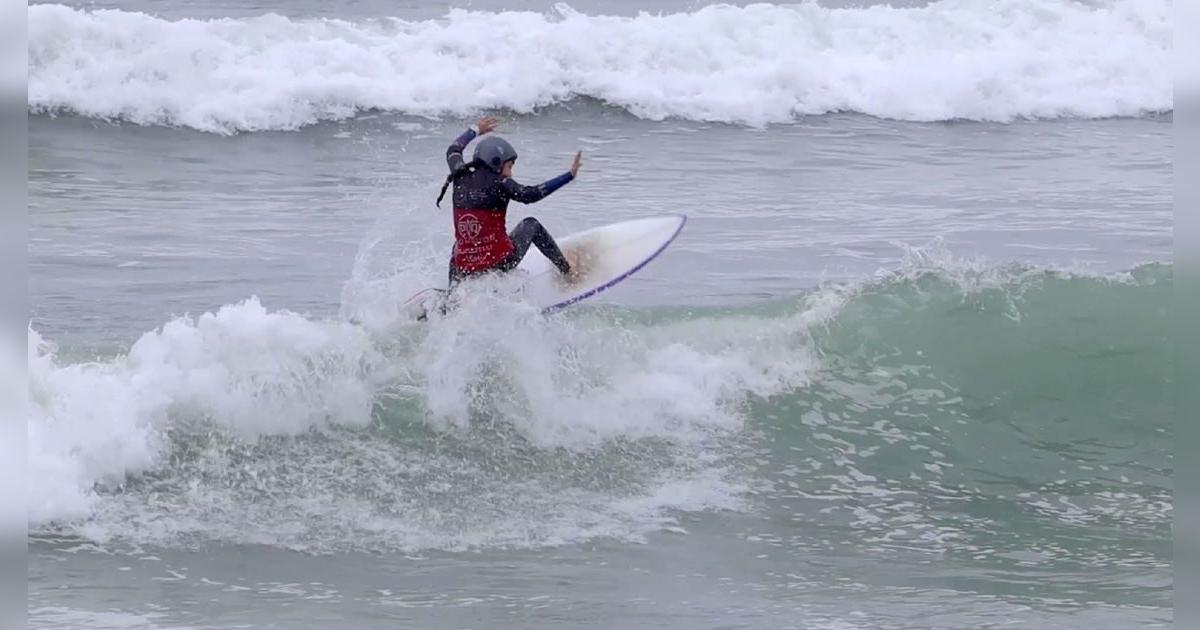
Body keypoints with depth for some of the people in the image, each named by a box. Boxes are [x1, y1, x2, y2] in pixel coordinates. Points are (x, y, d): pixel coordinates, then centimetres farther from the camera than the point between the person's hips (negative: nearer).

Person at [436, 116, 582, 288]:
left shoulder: (461, 178, 5)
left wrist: (475, 130, 42)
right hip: (500, 262, -3)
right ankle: (566, 271, 31)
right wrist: (570, 175, -20)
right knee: (531, 224, 25)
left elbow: (453, 151, 25)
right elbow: (531, 194, -21)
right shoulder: (499, 184, -10)